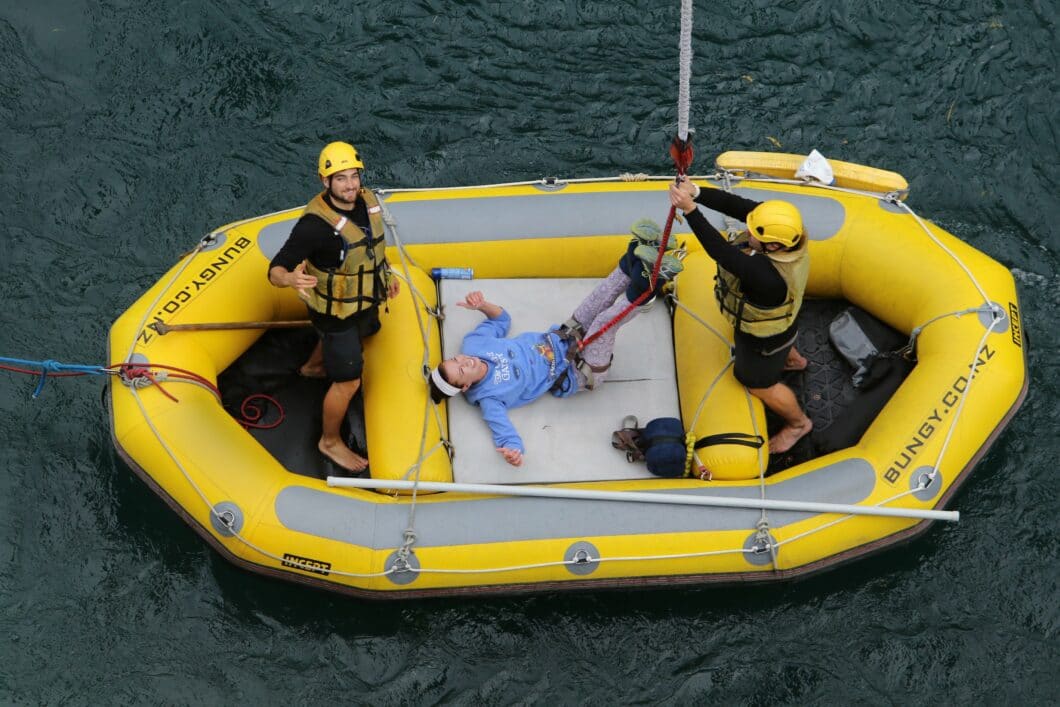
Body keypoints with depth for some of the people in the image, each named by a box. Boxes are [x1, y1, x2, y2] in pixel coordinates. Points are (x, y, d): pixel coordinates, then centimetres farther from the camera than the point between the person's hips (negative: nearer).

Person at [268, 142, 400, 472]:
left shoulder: (367, 201, -14)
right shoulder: (315, 224, -37)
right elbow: (275, 270, -36)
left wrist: (387, 273, 16)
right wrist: (289, 277, -58)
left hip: (364, 300, 8)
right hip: (335, 311, -8)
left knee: (355, 338, 38)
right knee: (348, 382, 1)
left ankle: (313, 367, 71)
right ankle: (330, 442, 27)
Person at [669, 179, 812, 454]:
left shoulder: (771, 276, -50)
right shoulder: (781, 225, -30)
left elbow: (721, 252, -52)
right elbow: (735, 205, -32)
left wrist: (690, 209, -53)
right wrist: (695, 192, -45)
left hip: (765, 337, -7)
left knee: (759, 384, 21)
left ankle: (798, 423, 47)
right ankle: (793, 360, 74)